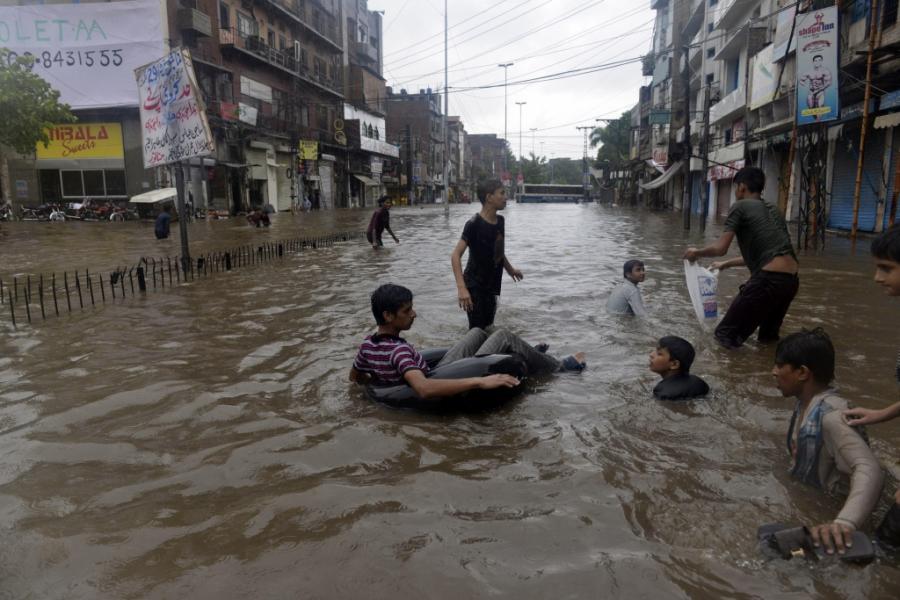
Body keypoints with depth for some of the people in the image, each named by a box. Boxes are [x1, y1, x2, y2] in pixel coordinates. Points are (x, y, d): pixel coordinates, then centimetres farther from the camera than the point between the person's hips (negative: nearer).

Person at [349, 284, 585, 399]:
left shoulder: (368, 344, -9)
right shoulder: (399, 350, -35)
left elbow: (354, 376, 9)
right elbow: (424, 389, -50)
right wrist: (480, 382, -51)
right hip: (450, 395, -8)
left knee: (478, 332, 18)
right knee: (503, 337, -2)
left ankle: (529, 356, 39)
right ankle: (558, 366, 20)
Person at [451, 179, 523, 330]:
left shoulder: (500, 221, 5)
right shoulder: (474, 224, -19)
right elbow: (455, 255, -25)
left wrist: (510, 269, 35)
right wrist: (461, 288, -36)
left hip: (492, 285, 8)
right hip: (475, 286, -8)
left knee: (488, 329, 17)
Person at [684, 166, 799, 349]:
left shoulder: (740, 207, 2)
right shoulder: (773, 210, 24)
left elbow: (720, 248, -4)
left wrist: (696, 252, 16)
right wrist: (726, 264, 41)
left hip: (769, 279, -8)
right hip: (791, 280, 8)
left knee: (725, 334, 5)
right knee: (768, 337, 28)